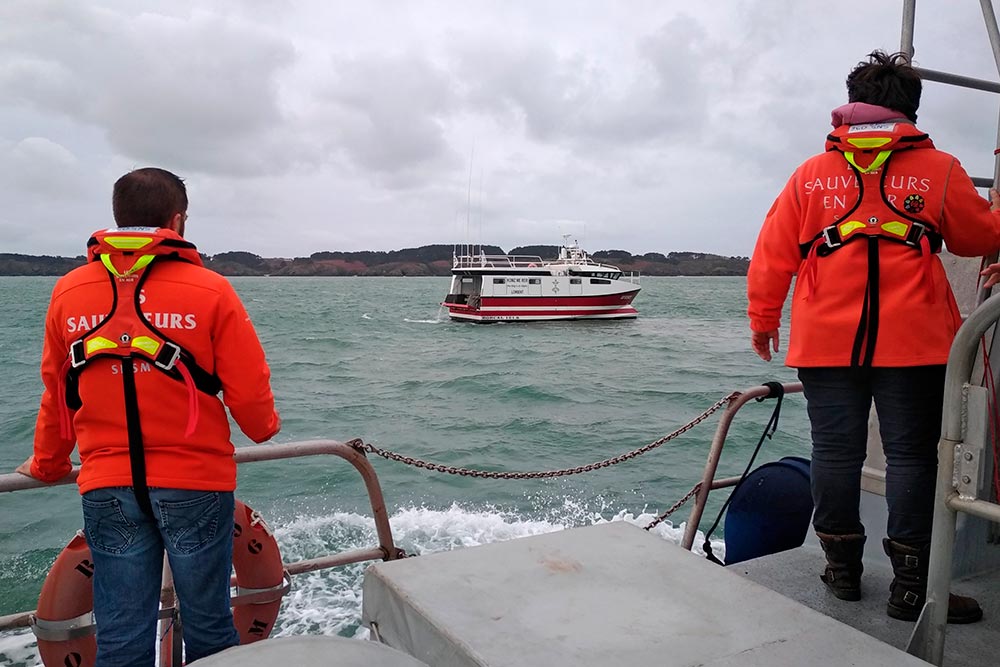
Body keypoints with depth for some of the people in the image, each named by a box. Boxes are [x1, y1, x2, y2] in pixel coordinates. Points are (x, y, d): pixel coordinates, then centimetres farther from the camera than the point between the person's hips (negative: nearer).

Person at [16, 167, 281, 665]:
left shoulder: (68, 292, 1)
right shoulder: (209, 290, -10)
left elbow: (55, 394, 10)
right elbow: (248, 390, -9)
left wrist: (47, 465, 26)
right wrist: (264, 429, 13)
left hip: (106, 487, 3)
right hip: (196, 482, -3)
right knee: (208, 626, 13)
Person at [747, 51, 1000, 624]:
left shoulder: (812, 174, 5)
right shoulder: (940, 170, 2)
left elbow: (773, 255, 4)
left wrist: (763, 319, 14)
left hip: (826, 343, 2)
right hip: (911, 345, -1)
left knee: (836, 451, 8)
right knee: (912, 454, 5)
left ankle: (843, 568, 19)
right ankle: (911, 585, 9)